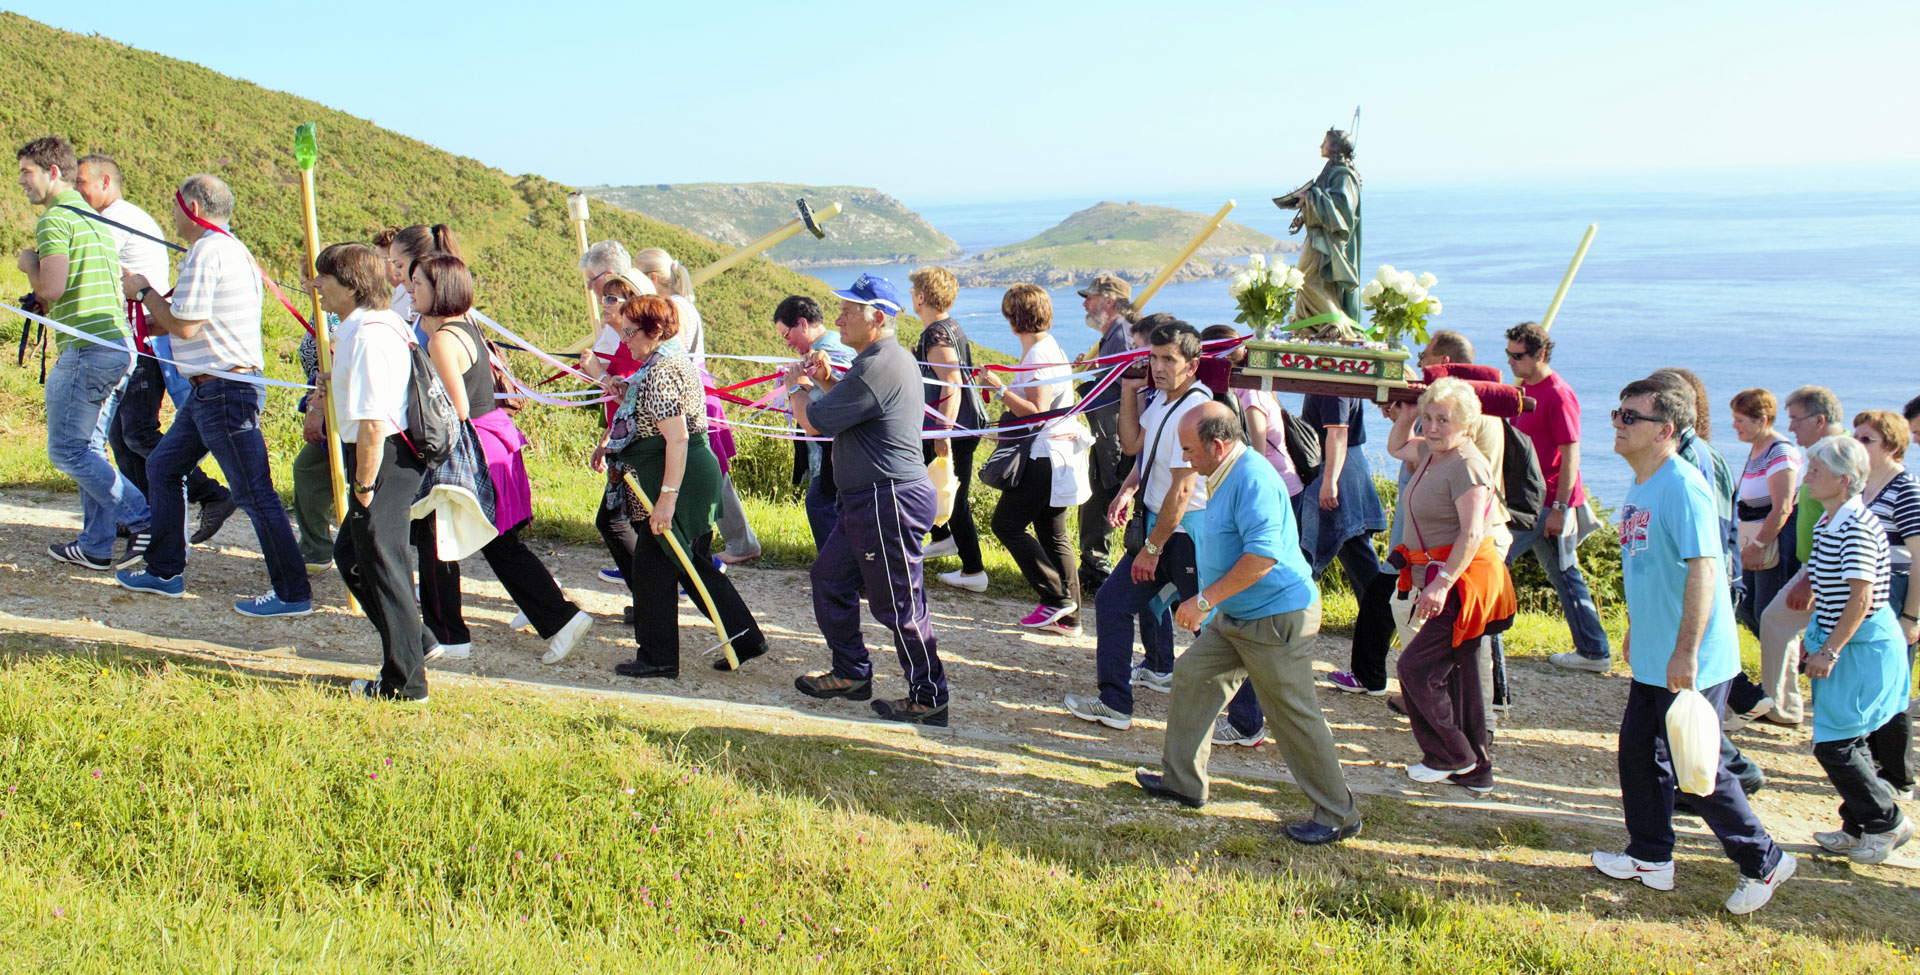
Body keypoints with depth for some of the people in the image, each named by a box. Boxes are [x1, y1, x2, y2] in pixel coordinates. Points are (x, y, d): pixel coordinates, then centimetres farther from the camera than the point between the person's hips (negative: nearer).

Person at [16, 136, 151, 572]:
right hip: (118, 344, 9)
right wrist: (46, 303, 19)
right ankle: (96, 547, 15)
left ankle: (144, 520, -8)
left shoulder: (55, 219, -9)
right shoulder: (96, 219, 20)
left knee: (67, 449, -3)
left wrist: (29, 263, 1)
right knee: (88, 447, 13)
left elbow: (51, 288, -19)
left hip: (86, 348, -9)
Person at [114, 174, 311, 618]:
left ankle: (294, 593, -4)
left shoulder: (207, 251, -15)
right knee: (162, 466, 20)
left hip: (224, 391, -11)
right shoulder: (236, 250, 17)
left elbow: (184, 326, -16)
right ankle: (165, 571, 29)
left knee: (255, 494, -8)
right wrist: (156, 320, 27)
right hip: (211, 392, 11)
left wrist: (144, 290, -1)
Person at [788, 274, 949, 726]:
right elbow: (852, 408, 29)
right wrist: (826, 380, 12)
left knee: (898, 604, -2)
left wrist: (797, 386, 4)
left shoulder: (878, 368, -21)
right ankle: (852, 673, 30)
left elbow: (813, 421, -17)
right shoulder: (892, 358, 14)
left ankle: (929, 698, 9)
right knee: (830, 578, 18)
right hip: (868, 501, 11)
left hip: (889, 502, -11)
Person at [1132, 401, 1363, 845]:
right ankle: (1183, 780, 25)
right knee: (1192, 674, 13)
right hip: (1236, 616, 11)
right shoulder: (1226, 476, 10)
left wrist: (1206, 599, -26)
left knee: (1295, 715, -2)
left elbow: (1262, 556, -30)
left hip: (1276, 620, -11)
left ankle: (1338, 816, 10)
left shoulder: (1253, 480, -22)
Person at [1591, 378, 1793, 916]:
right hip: (1651, 657, 9)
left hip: (1691, 663, -9)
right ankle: (1651, 857, 31)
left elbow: (1702, 569, -26)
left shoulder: (1683, 487, -21)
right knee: (1639, 752, 15)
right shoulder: (1639, 487, 9)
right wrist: (1635, 631, 24)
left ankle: (1764, 862, 18)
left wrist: (1686, 651, -28)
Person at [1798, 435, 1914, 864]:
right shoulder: (1825, 524, 8)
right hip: (1838, 641, 9)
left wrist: (1829, 651, -20)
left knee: (1834, 745, -6)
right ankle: (1858, 828, 25)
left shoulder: (1858, 527, -20)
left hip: (1864, 647, -9)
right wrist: (1816, 640, 18)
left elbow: (1860, 600, -23)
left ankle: (1887, 823, 10)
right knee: (1848, 743, 14)